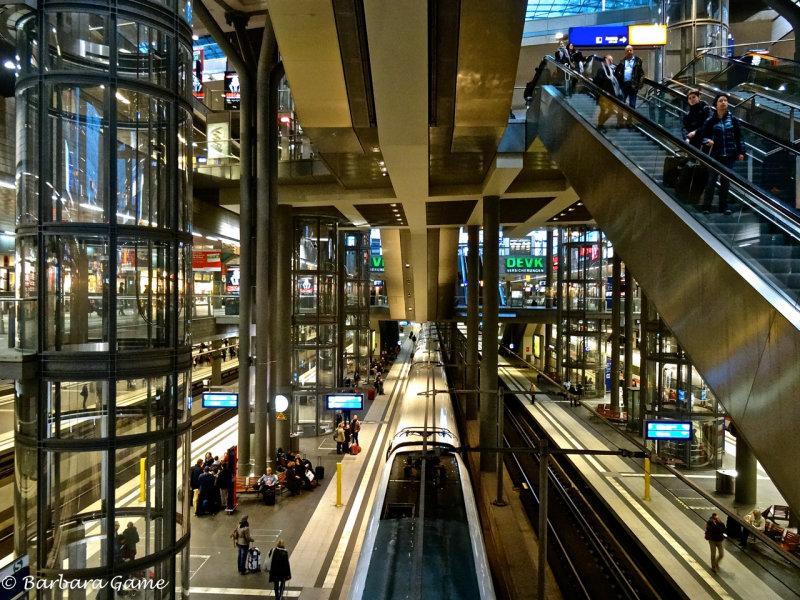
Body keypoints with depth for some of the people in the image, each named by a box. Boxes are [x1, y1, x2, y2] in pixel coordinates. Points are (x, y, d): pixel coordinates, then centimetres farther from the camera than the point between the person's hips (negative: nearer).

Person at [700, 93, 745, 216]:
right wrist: (707, 141, -20)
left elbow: (738, 137, 9)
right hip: (715, 155, -2)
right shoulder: (710, 120, -1)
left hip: (729, 155, 2)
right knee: (711, 180, -5)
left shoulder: (733, 119, 6)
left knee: (726, 180, 7)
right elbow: (704, 135, 2)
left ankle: (724, 206, 14)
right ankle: (706, 206, 1)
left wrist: (741, 152, 6)